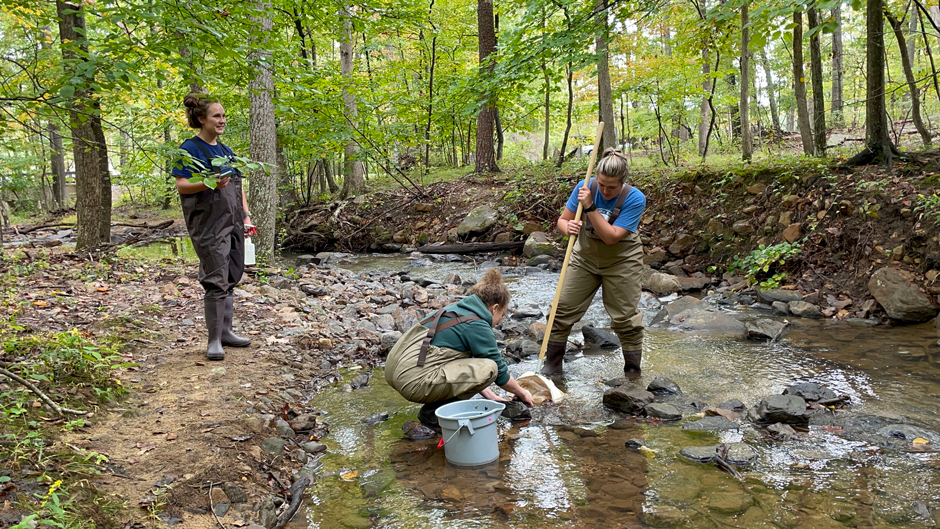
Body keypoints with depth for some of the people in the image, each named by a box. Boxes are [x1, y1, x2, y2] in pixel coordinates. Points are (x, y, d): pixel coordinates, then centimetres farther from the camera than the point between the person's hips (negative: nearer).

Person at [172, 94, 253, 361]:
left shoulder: (225, 150, 17)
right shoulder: (191, 148, -6)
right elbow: (181, 186, -12)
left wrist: (246, 215, 12)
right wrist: (210, 184, -28)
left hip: (232, 224, 8)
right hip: (208, 226, -8)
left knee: (231, 279, 12)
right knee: (216, 282, -8)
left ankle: (226, 331, 24)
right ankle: (214, 341, 1)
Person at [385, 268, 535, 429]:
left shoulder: (455, 309, 18)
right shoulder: (477, 326, -8)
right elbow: (499, 371, 2)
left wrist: (489, 396, 27)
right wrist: (522, 393, 19)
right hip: (412, 381, -10)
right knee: (488, 368, -10)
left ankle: (435, 407, 13)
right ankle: (433, 412, -3)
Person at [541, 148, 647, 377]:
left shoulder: (635, 199, -23)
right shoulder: (585, 187, -15)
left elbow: (611, 236, -29)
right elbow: (562, 219, -10)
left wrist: (590, 207, -35)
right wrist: (568, 227, -34)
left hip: (621, 263, -3)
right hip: (585, 257, 3)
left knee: (625, 317, 0)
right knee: (563, 309, 1)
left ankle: (633, 372, 18)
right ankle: (552, 365, 16)